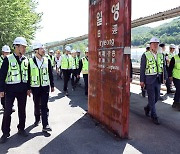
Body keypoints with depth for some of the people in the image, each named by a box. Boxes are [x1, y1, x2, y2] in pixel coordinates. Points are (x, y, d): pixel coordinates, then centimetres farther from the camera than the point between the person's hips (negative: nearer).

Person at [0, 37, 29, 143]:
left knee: (22, 110, 11)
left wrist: (28, 88, 9)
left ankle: (21, 129, 26)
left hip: (22, 89, 4)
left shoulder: (26, 60, 6)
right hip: (10, 89, -4)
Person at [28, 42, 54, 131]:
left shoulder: (47, 61, 1)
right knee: (36, 105, 15)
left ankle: (45, 125, 0)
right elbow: (28, 75, 0)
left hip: (45, 87, 0)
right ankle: (37, 119, 37)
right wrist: (28, 88, 0)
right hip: (35, 87, 0)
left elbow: (50, 74, 6)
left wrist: (52, 85, 6)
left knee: (44, 106, -3)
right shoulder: (30, 61, -4)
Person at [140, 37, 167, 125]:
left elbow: (163, 67, 12)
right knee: (152, 98, 0)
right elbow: (142, 69, -7)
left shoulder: (160, 55, 7)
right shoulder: (145, 55, -8)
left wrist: (164, 77, 5)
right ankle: (154, 116, 13)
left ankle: (147, 108, 38)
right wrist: (142, 81, -8)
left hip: (158, 79, 6)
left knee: (157, 97, 13)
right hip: (149, 79, -5)